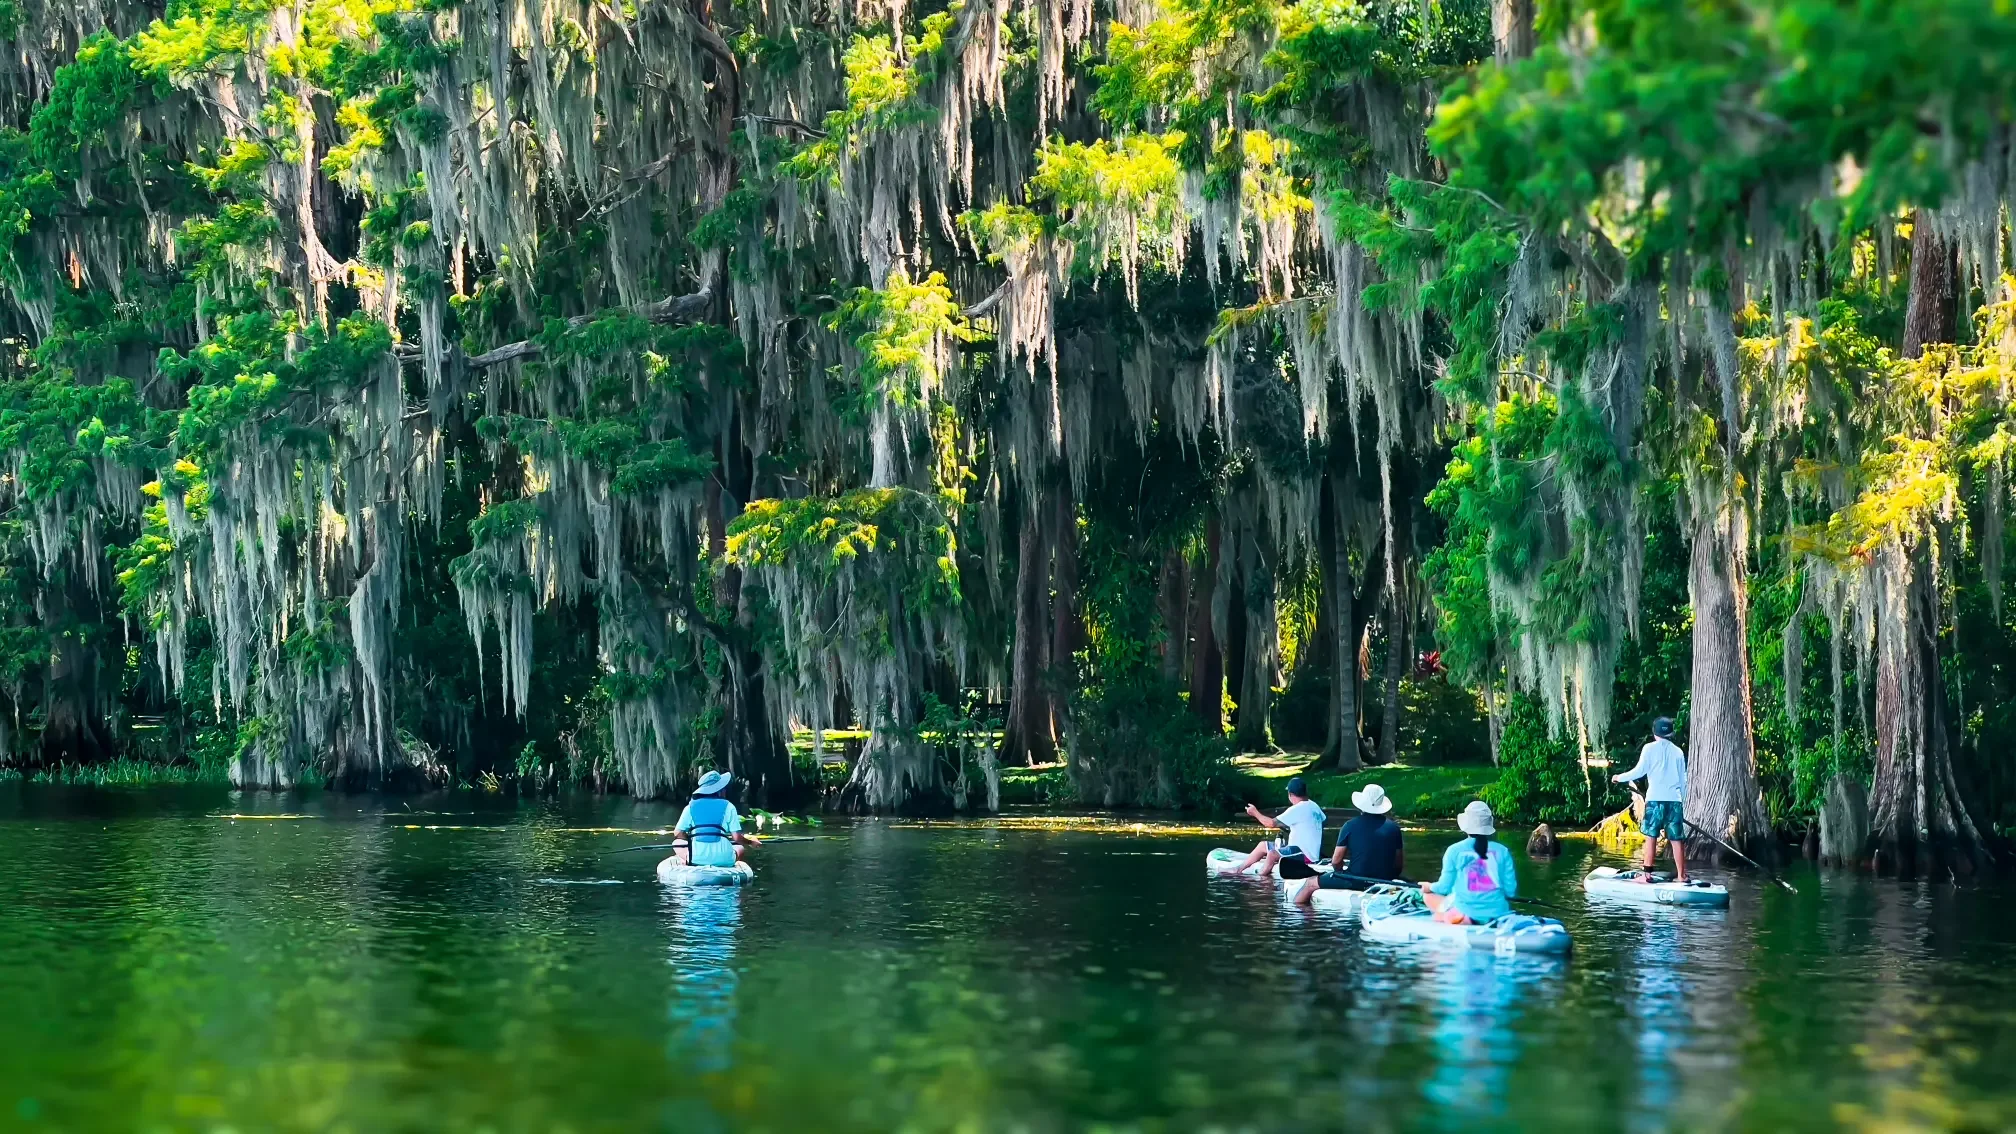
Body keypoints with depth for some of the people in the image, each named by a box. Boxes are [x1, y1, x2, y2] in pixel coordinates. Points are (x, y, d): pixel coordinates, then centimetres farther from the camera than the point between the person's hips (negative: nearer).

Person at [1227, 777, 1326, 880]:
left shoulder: (1297, 809, -20)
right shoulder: (1313, 806, 7)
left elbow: (1271, 823, -20)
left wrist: (1255, 813, -3)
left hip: (1304, 855, -10)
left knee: (1272, 854, -30)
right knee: (1263, 845, 13)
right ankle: (1238, 869, 19)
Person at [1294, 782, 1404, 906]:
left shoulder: (1351, 825, -6)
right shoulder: (1393, 827, 3)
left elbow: (1336, 861, -1)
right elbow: (1398, 863, 8)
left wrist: (1340, 872, 20)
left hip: (1356, 881, -3)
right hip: (1385, 882, 4)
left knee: (1311, 884, 14)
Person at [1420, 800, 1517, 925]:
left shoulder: (1454, 850, -3)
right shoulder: (1502, 851, 2)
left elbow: (1445, 887, 2)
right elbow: (1511, 891, 3)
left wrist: (1430, 887, 25)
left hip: (1465, 913, -1)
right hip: (1498, 914, 1)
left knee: (1429, 895, 24)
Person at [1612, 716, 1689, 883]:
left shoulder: (1650, 749, 0)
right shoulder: (1678, 751, 12)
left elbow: (1640, 771, -4)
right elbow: (1683, 780, 16)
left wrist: (1620, 777, 10)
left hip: (1655, 799, -3)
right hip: (1675, 800, 3)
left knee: (1651, 837, -1)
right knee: (1677, 839, 4)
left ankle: (1647, 874, -4)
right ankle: (1681, 876, 5)